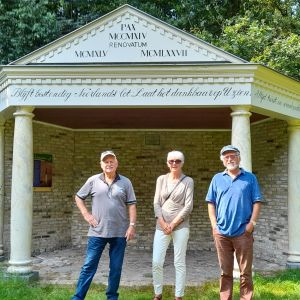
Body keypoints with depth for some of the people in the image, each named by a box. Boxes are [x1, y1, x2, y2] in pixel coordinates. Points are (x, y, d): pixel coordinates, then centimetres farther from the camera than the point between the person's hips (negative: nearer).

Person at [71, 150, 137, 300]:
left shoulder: (125, 182, 3)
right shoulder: (93, 181, 3)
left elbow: (131, 205, 2)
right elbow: (78, 197, 12)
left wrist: (132, 225, -5)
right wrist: (86, 214, 2)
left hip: (119, 233, 1)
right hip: (97, 232, 0)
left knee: (116, 268, 9)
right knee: (89, 266, 3)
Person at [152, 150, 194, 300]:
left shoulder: (188, 181, 0)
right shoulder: (161, 179, 8)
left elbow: (188, 206, -6)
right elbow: (156, 203, 4)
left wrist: (173, 224, -10)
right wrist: (163, 223, -8)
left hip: (180, 226, -3)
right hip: (161, 226, 3)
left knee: (179, 263, 2)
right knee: (156, 262, 0)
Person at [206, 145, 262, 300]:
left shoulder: (250, 178, 5)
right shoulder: (217, 178, 9)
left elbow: (257, 202, 3)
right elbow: (211, 203, 8)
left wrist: (252, 223, -7)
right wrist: (214, 224, -1)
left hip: (243, 232, -1)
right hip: (222, 232, 2)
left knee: (245, 272, 3)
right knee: (225, 272, 11)